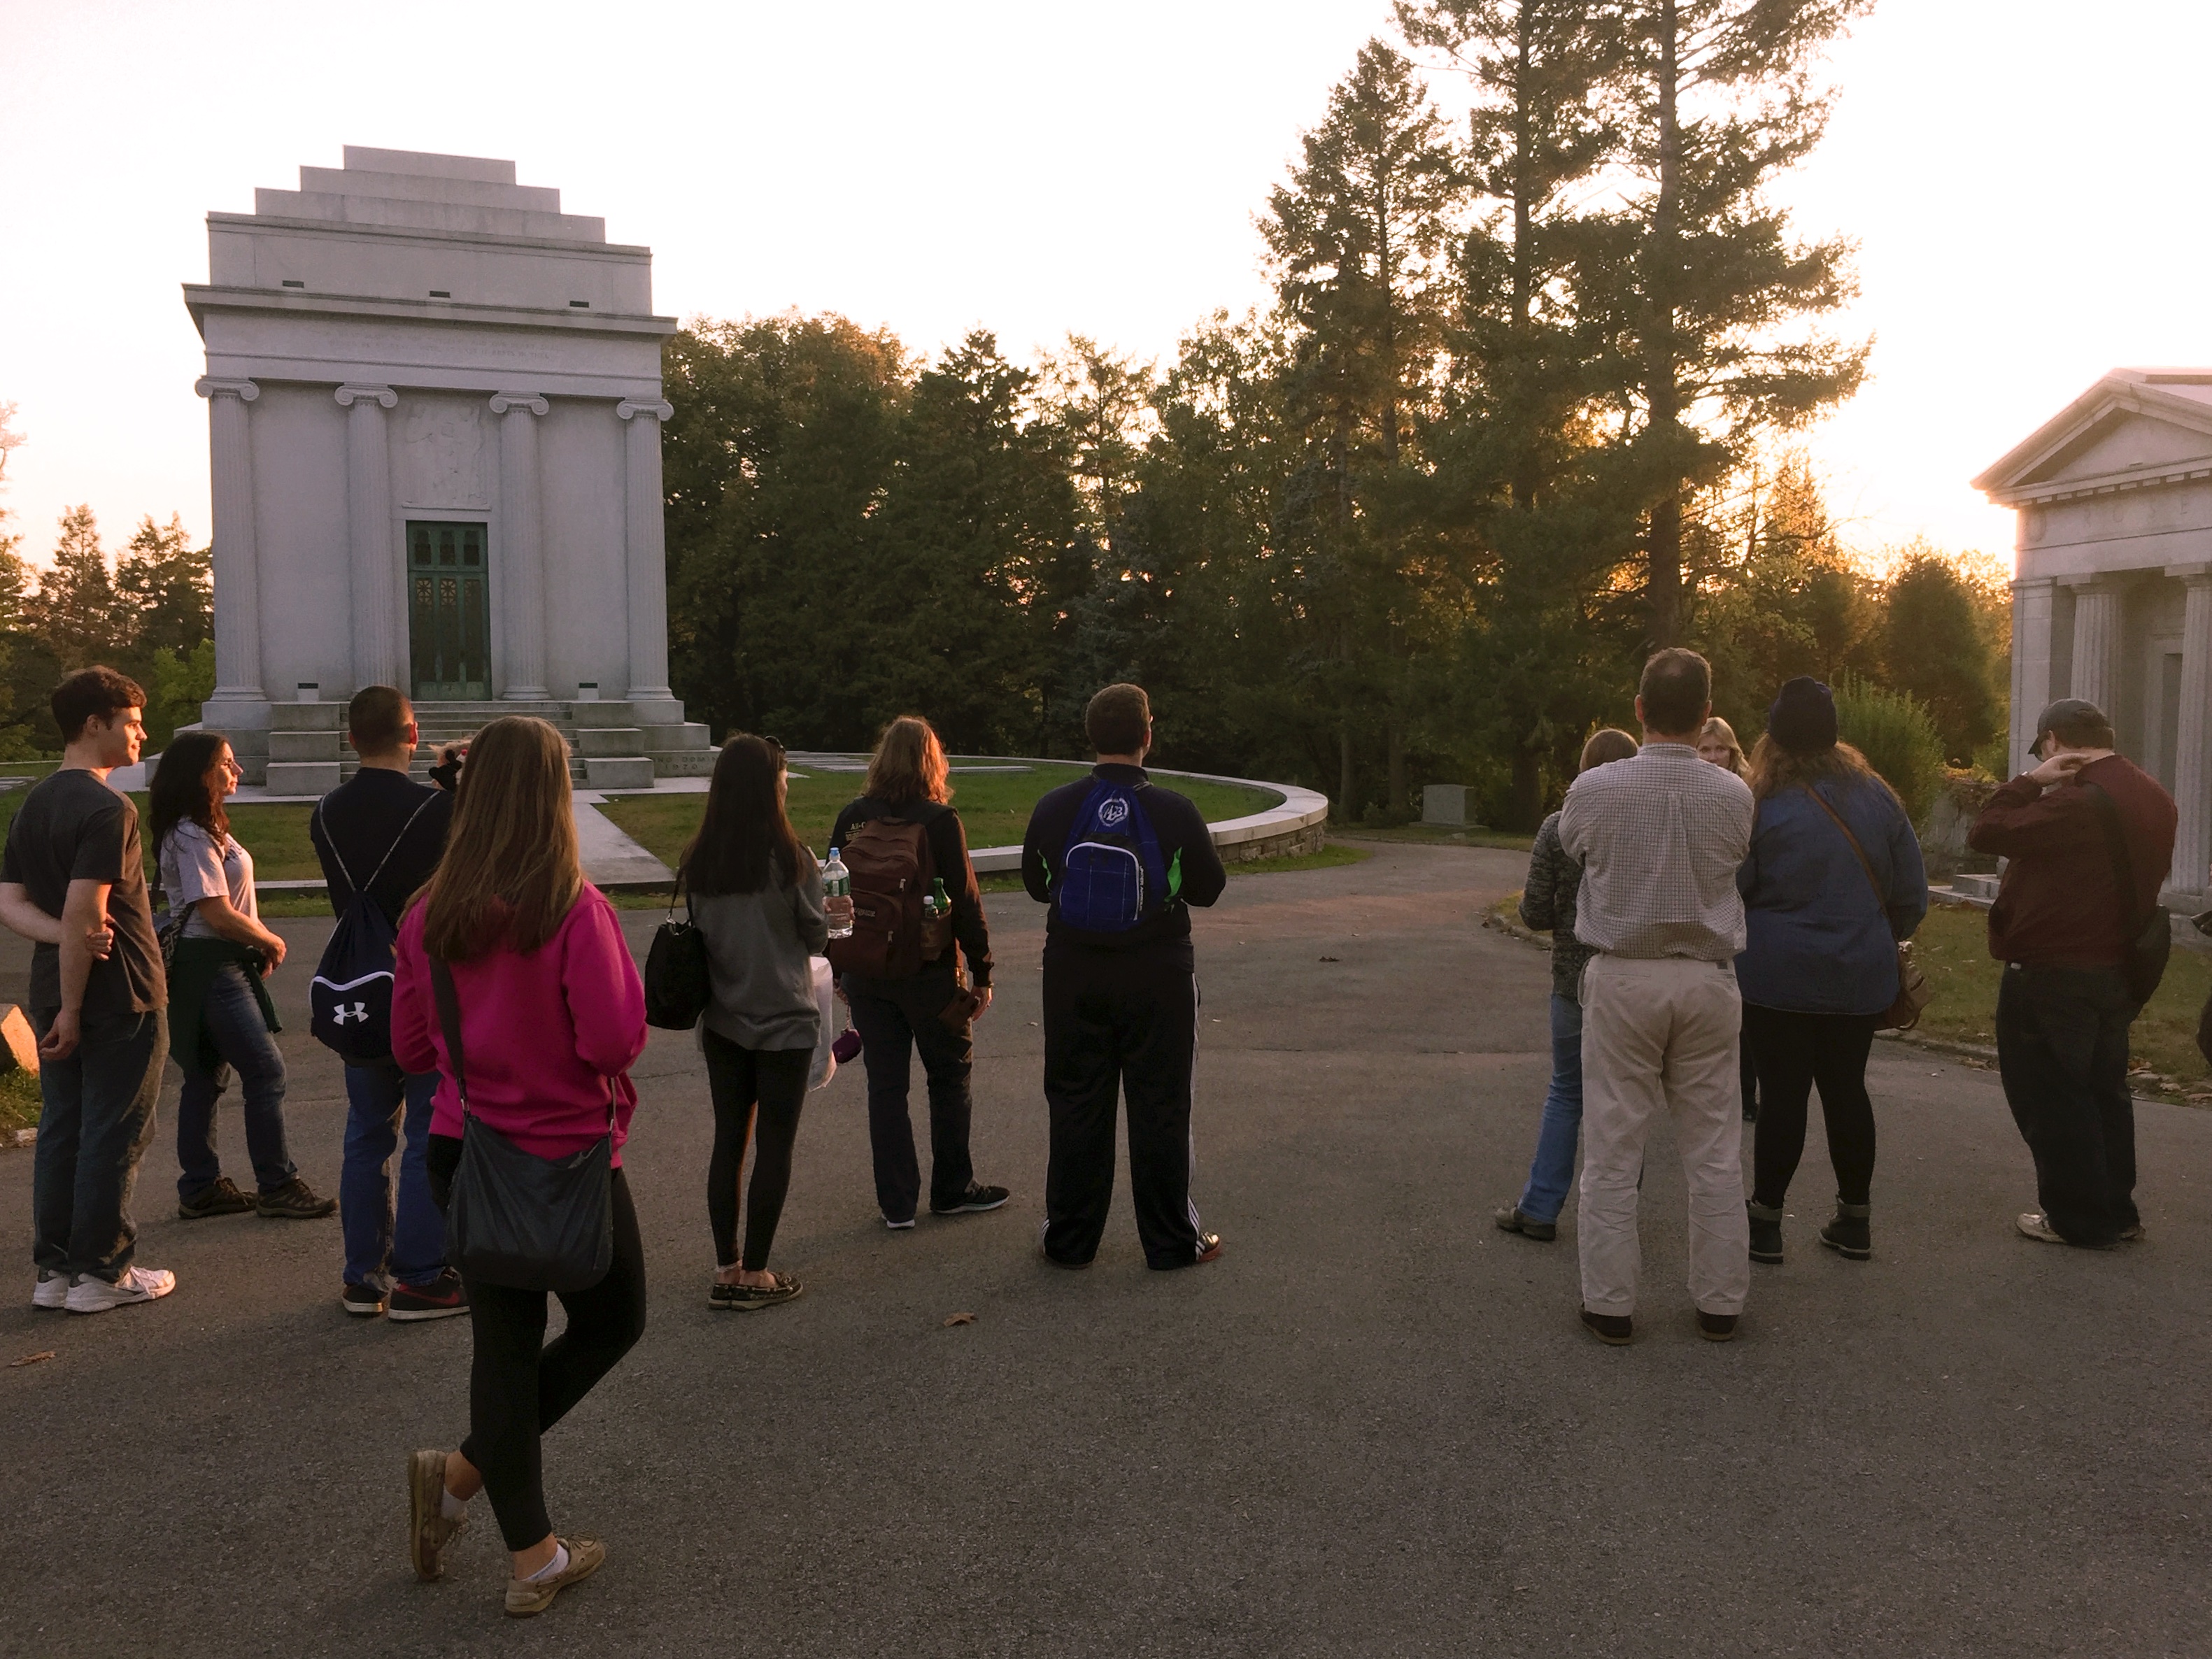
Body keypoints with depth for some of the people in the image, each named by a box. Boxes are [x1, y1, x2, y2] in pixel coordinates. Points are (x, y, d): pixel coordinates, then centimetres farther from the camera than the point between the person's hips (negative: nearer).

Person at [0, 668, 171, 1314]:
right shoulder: (107, 808, -17)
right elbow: (83, 913, -23)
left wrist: (68, 938, -10)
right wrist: (72, 1009, -19)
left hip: (55, 992, 8)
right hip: (119, 995, -8)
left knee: (61, 1131, 13)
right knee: (113, 1136, 1)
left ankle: (54, 1270, 19)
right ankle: (101, 1273, 8)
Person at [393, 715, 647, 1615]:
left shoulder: (429, 914, -3)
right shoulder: (575, 908, -19)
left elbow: (409, 1048, 5)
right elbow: (614, 1040, -23)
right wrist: (628, 987, -4)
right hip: (564, 1160, -5)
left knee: (505, 1339, 13)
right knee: (611, 1322, 18)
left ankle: (534, 1556, 18)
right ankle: (463, 1473, 9)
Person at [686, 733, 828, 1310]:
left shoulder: (698, 860, -3)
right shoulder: (791, 860, -16)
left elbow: (696, 931, 8)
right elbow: (816, 937, -5)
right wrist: (829, 911, 14)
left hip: (722, 1021, 5)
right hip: (783, 1023, -4)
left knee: (728, 1141, 13)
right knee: (775, 1147, 6)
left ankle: (726, 1269, 19)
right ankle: (754, 1274, 12)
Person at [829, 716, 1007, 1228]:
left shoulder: (852, 819, -1)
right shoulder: (940, 821, -12)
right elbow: (965, 901, -11)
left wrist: (839, 969, 14)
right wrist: (982, 972, -2)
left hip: (866, 972, 3)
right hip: (930, 972, -3)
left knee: (885, 1085, 10)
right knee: (950, 1077, 14)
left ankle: (897, 1204, 14)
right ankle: (952, 1189, 24)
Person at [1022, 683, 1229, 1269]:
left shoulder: (1053, 808, -5)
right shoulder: (1175, 811, -12)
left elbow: (1036, 885, 9)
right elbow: (1209, 888, -1)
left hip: (1073, 977, 2)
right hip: (1157, 977, -2)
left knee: (1076, 1106, 12)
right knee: (1160, 1110, 8)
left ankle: (1069, 1239, 21)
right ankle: (1172, 1240, 18)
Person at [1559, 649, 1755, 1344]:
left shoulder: (1594, 791, -11)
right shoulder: (1733, 795, -6)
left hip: (1622, 979, -2)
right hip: (1708, 980, 2)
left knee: (1612, 1152, 6)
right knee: (1713, 1152, 11)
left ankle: (1609, 1303, 13)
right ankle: (1719, 1302, 22)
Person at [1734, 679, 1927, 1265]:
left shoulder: (1762, 806, -13)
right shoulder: (1877, 798, 0)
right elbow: (1913, 895, 5)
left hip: (1778, 975, -4)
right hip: (1860, 976, 4)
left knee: (1782, 1092, 3)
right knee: (1846, 1088, 14)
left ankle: (1765, 1222, 10)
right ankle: (1854, 1222, 23)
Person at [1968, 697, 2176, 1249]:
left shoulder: (2078, 799, -22)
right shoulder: (2150, 795, 10)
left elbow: (1986, 834, -22)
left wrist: (2030, 782, -13)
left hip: (2052, 975, -9)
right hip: (2116, 969, 9)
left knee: (2050, 1097, 1)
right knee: (2103, 1089, 18)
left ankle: (2080, 1217, 7)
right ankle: (2116, 1209, 25)